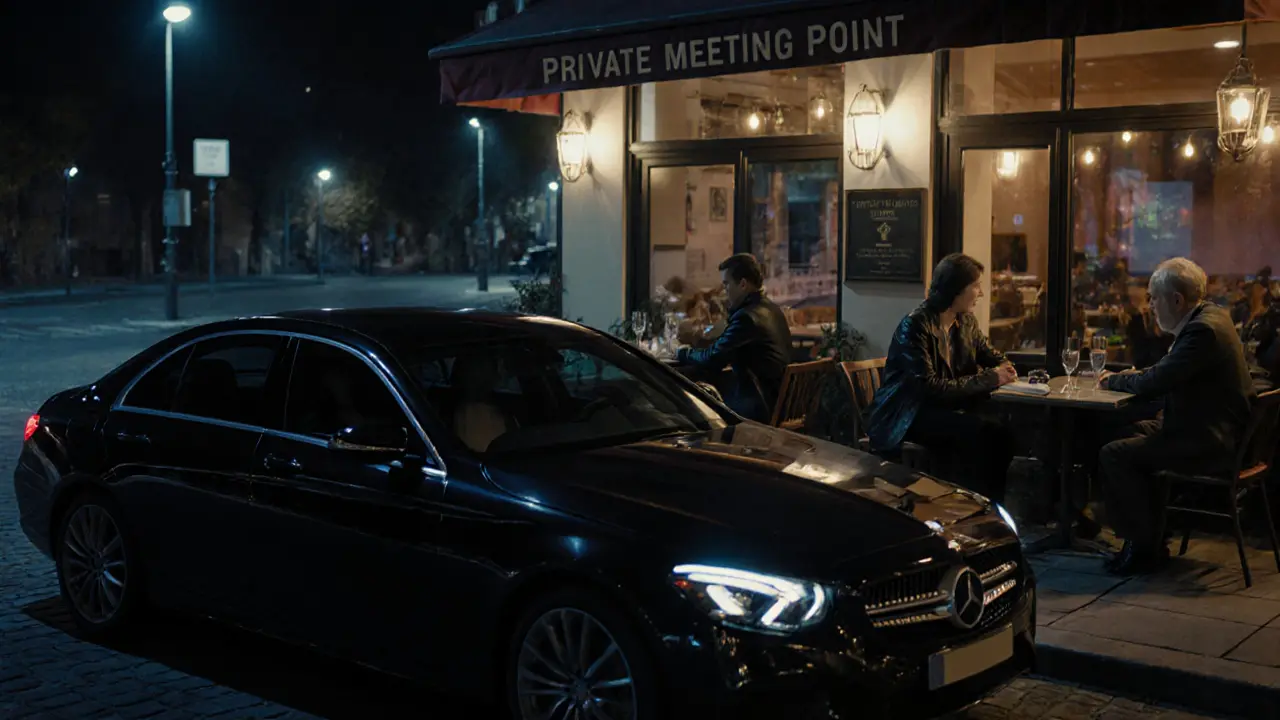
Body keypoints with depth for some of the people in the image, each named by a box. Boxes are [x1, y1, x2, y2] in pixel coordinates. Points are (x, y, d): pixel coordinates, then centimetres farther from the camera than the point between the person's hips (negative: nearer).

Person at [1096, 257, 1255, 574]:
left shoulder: (1203, 329, -23)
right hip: (1217, 431, 11)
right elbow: (1167, 371, 19)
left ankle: (1144, 547, -2)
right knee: (1133, 432, 21)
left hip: (1210, 443, -11)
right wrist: (1128, 376, 5)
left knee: (1113, 454, -14)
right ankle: (1151, 535, 22)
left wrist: (1114, 380, -5)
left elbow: (1154, 383, -24)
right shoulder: (1210, 316, 10)